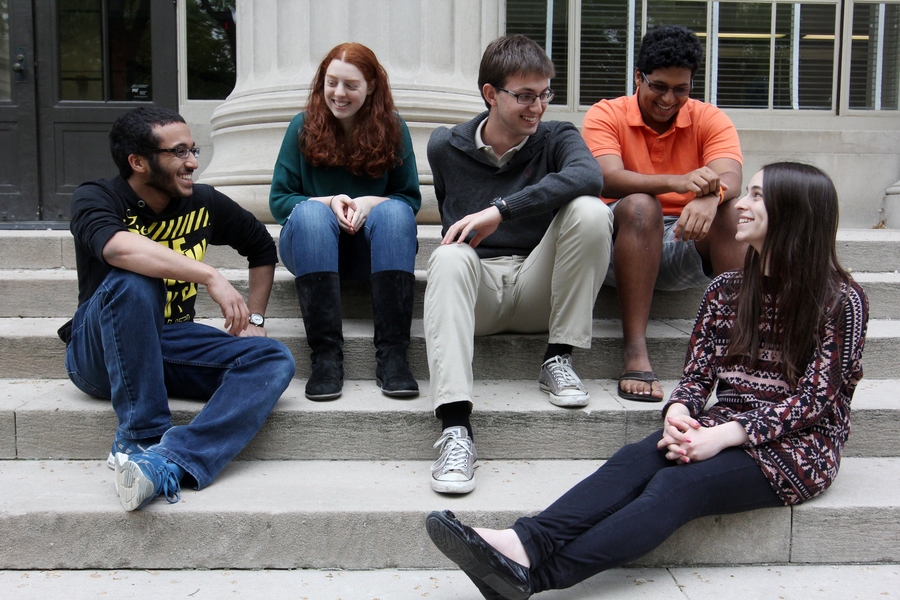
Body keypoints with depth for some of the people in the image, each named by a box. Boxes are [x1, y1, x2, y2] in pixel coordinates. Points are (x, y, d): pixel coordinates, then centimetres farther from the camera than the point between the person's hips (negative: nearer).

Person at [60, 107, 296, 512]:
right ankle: (141, 438, -29)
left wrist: (253, 318, 10)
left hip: (170, 346, 4)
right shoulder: (94, 200, -10)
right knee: (133, 281, -35)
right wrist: (210, 277, -39)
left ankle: (168, 462, -41)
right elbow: (119, 248, -34)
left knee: (274, 360, -20)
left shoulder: (204, 204, 2)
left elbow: (262, 248, 19)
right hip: (98, 354, -4)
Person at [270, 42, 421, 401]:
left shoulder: (392, 128, 4)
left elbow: (411, 199, 3)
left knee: (395, 211, -30)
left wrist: (369, 203, -17)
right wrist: (328, 203, -17)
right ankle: (326, 353, -38)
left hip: (371, 247, 1)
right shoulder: (303, 128, 3)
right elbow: (278, 200, 1)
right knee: (310, 212, -32)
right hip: (311, 246, 0)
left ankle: (392, 353, -37)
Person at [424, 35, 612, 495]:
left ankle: (558, 358, -14)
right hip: (478, 289, 0)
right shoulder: (446, 147, 6)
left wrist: (501, 210, -30)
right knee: (448, 257, -35)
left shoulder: (556, 138, 2)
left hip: (538, 288, 0)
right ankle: (455, 429, -45)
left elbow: (588, 176, -24)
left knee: (590, 211, -24)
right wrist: (461, 240, 2)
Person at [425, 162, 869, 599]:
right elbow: (697, 373, 8)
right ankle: (525, 543, -48)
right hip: (723, 430, 5)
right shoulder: (725, 290, 12)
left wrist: (724, 436, -21)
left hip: (795, 449, -5)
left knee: (676, 485, -32)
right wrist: (678, 412, -15)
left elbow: (813, 399, -11)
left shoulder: (841, 300, -4)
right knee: (633, 461, -27)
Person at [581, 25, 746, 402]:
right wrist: (677, 182, -38)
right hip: (623, 244, -2)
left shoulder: (710, 120, 4)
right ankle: (634, 351, -37)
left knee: (729, 211, -26)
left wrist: (710, 195, -41)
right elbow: (609, 180, -22)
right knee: (640, 206, -33)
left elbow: (730, 178, -16)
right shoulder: (606, 115, -2)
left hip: (687, 246, 2)